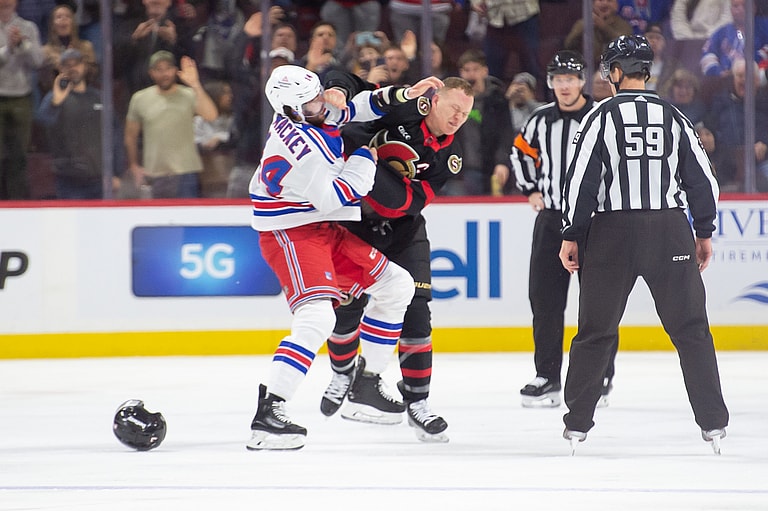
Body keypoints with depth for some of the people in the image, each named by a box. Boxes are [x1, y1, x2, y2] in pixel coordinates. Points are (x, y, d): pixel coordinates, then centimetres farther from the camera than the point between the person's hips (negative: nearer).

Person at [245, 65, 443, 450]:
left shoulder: (320, 113, 0)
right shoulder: (296, 148, -27)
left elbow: (358, 108, 18)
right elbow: (334, 197, -24)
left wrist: (403, 94, 4)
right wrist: (365, 158, -11)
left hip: (327, 229, 10)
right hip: (291, 234, -10)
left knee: (396, 285, 14)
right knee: (317, 317, -27)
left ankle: (368, 383, 21)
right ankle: (267, 413, -33)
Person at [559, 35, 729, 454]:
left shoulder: (602, 116, -3)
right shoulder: (673, 117, 5)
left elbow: (581, 179, -7)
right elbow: (702, 178, 7)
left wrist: (571, 236, 0)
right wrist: (704, 233, 16)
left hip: (613, 231, -1)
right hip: (670, 231, 1)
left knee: (596, 329, 9)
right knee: (691, 328, 6)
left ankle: (578, 422, 11)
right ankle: (713, 423, 1)